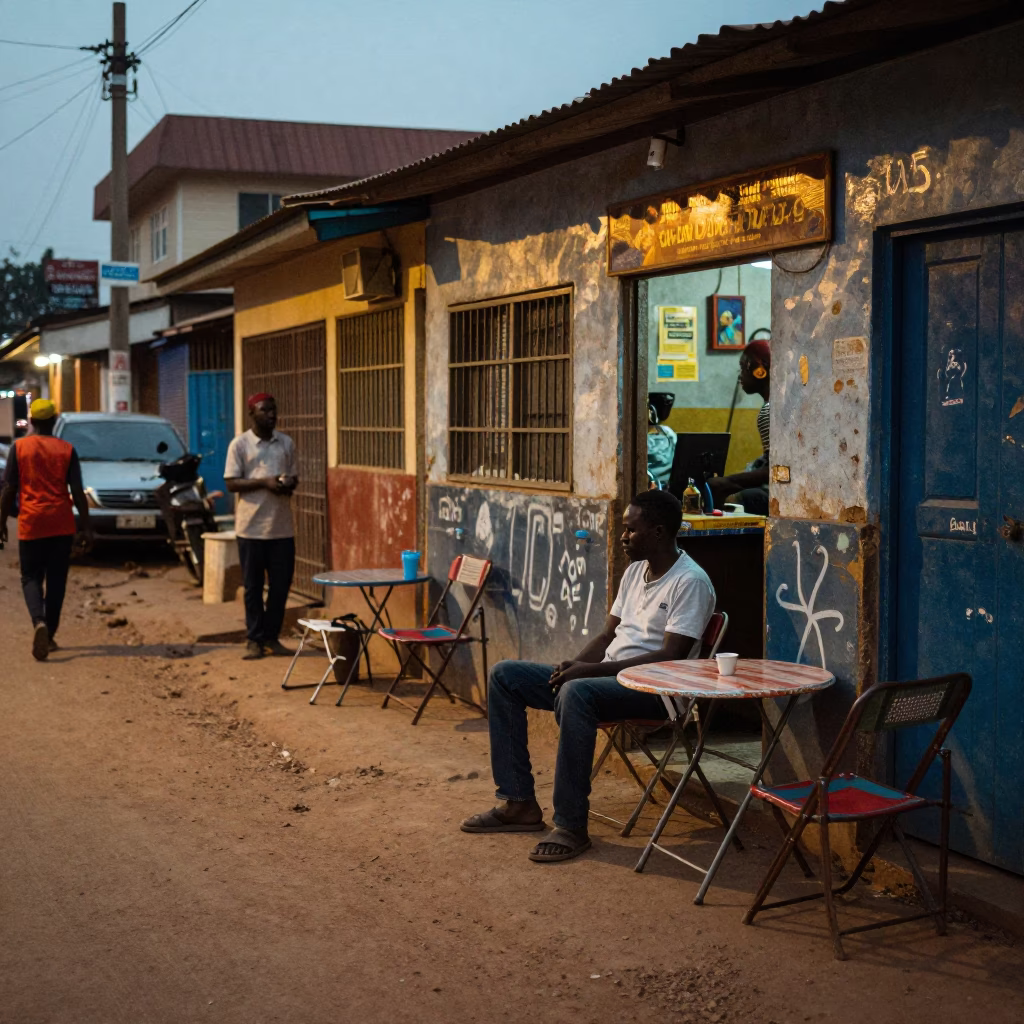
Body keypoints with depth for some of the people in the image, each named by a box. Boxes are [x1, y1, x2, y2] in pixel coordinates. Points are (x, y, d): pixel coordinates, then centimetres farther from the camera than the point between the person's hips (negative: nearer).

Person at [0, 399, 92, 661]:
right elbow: (77, 492, 0)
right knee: (56, 580, 10)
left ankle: (39, 622, -20)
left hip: (31, 524, -1)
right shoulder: (66, 449, 2)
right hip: (61, 524, 1)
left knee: (31, 578, 6)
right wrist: (86, 527, 3)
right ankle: (50, 635, 14)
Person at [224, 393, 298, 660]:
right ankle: (254, 640, 12)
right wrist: (264, 482, -18)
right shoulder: (240, 444, -3)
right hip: (251, 526, -4)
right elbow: (231, 483, -7)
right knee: (253, 586, 4)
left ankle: (271, 637, 17)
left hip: (282, 526, 4)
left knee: (281, 584, 5)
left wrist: (290, 484, -8)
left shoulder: (286, 443, 10)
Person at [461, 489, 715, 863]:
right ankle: (518, 802, -1)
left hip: (652, 688, -9)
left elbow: (671, 657, -21)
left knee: (576, 693, -40)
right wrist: (574, 665, -2)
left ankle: (571, 827, -31)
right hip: (606, 676, 9)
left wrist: (592, 669, -23)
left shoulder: (689, 581, -13)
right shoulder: (635, 570, 14)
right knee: (504, 675, 0)